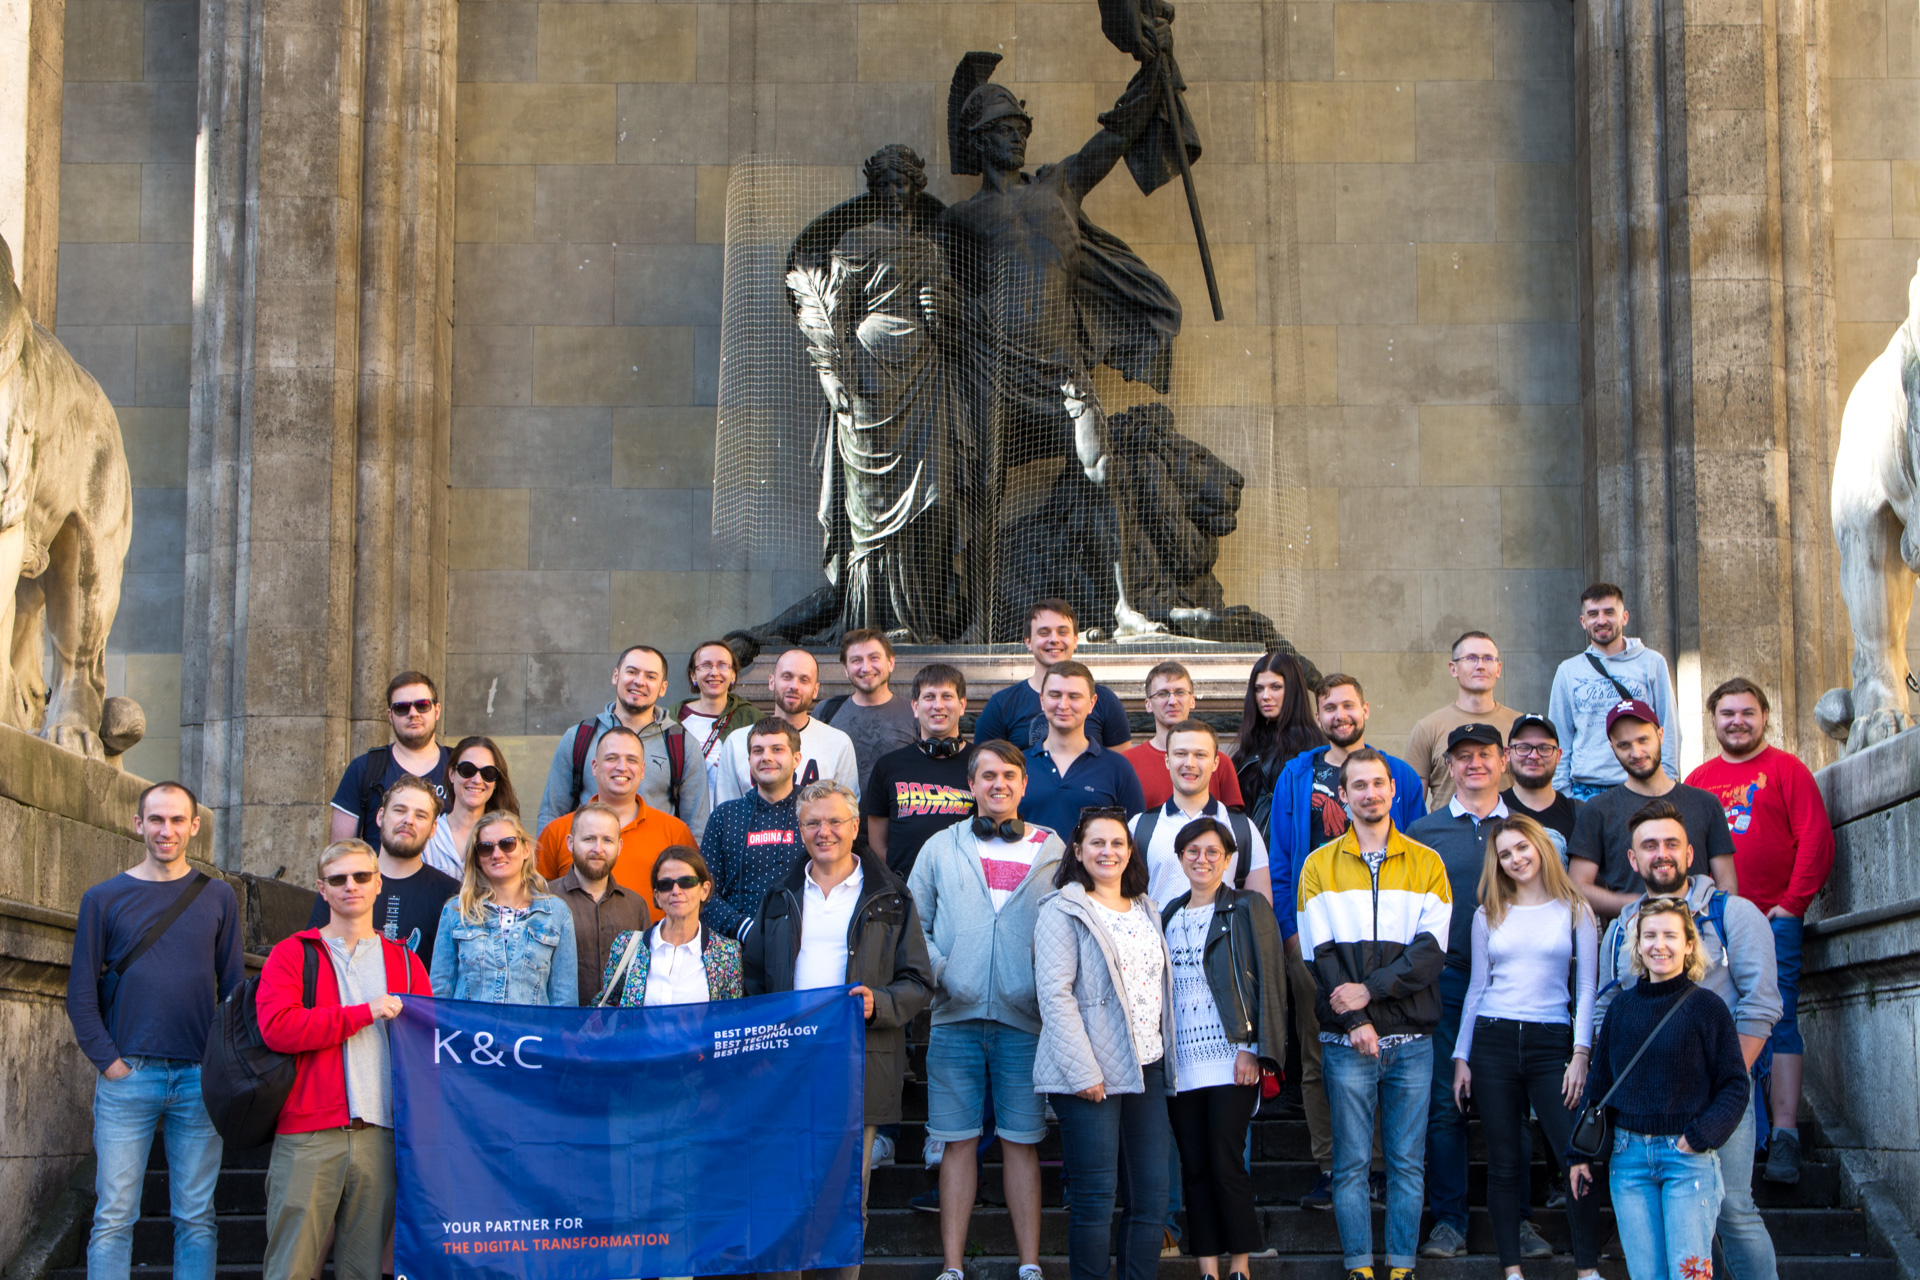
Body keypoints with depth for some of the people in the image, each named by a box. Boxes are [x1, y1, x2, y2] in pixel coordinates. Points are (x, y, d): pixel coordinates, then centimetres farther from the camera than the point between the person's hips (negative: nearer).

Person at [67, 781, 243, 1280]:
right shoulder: (103, 898, 5)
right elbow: (81, 993, 4)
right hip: (128, 1076, -1)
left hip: (200, 1077, 1)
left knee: (196, 1218, 4)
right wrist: (107, 1060, -6)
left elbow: (235, 987, 9)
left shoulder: (218, 897, 9)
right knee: (113, 1218, -3)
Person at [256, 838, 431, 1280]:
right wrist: (366, 1013, -9)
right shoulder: (292, 954, 9)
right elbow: (276, 1028, -8)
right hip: (308, 1138, -2)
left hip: (380, 1137, 2)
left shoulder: (405, 962, 17)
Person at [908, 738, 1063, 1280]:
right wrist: (936, 970, -5)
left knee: (1021, 1142, 1)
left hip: (1025, 1017, 0)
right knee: (958, 1141, 1)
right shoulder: (940, 848, 12)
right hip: (956, 1014, 1)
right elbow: (912, 923, 11)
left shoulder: (1053, 849, 10)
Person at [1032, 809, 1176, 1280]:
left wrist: (1167, 1061, 15)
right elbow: (1054, 994, -11)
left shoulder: (1146, 911, 17)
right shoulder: (1062, 911, -4)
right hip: (1091, 1077, -6)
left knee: (1152, 1196, 4)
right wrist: (1082, 1072, -17)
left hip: (1146, 1069, 6)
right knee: (1095, 1198, -6)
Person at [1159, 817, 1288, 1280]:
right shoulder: (1169, 915, 16)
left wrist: (1253, 1049, -11)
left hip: (1230, 1059, -5)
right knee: (1194, 1167, 4)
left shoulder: (1248, 909, 2)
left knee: (1226, 1164, -9)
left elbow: (1269, 982, -3)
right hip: (1179, 1062, 5)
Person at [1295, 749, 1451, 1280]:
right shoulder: (1320, 866, 7)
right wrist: (1354, 1021, -11)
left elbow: (1432, 950, -2)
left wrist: (1370, 988, -13)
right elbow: (1320, 955, -1)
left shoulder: (1426, 864, 8)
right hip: (1346, 1040, 0)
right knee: (1351, 1162, 1)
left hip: (1412, 1039, 1)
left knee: (1407, 1161, 3)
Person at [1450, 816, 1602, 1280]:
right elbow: (1477, 987, 13)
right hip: (1492, 1040, 2)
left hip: (1552, 1042, -2)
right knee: (1503, 1163, 3)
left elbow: (1586, 988, 2)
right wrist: (1461, 1056, 7)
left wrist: (1580, 1054, -7)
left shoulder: (1574, 911, 5)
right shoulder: (1489, 915, 11)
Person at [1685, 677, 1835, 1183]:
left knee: (1777, 1021, -10)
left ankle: (1784, 1135, -13)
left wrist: (1792, 903, -7)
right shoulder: (1699, 780, 16)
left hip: (1772, 919, -4)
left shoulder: (1786, 770, 4)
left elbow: (1817, 838, -2)